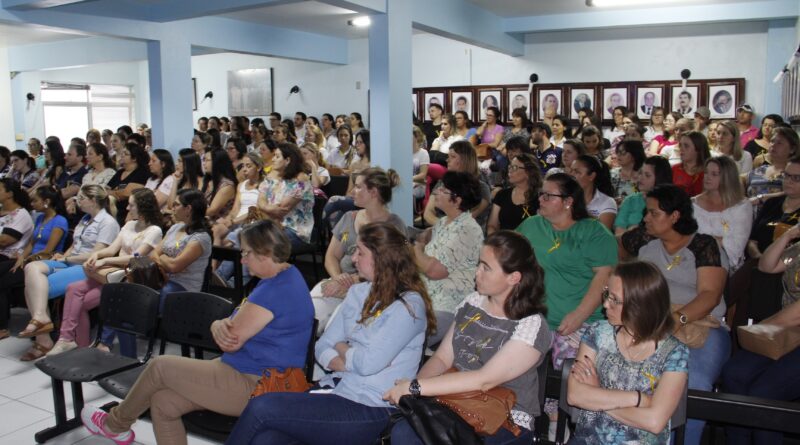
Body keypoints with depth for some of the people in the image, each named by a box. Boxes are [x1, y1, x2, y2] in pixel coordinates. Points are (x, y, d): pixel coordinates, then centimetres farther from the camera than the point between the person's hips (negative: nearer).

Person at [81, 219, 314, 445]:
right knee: (162, 402, 5)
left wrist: (219, 326, 4)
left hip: (254, 385, -9)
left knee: (159, 366, 2)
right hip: (259, 377, 9)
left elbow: (230, 339, -19)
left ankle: (116, 423, 29)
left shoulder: (276, 290, -24)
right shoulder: (284, 276, 10)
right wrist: (219, 326, -13)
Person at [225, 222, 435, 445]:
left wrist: (342, 348, 0)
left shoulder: (409, 304, -10)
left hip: (370, 410, -6)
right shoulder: (358, 292, 13)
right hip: (333, 389, 6)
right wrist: (346, 363, -9)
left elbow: (368, 363, -19)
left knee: (261, 407, -17)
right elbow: (322, 347, 11)